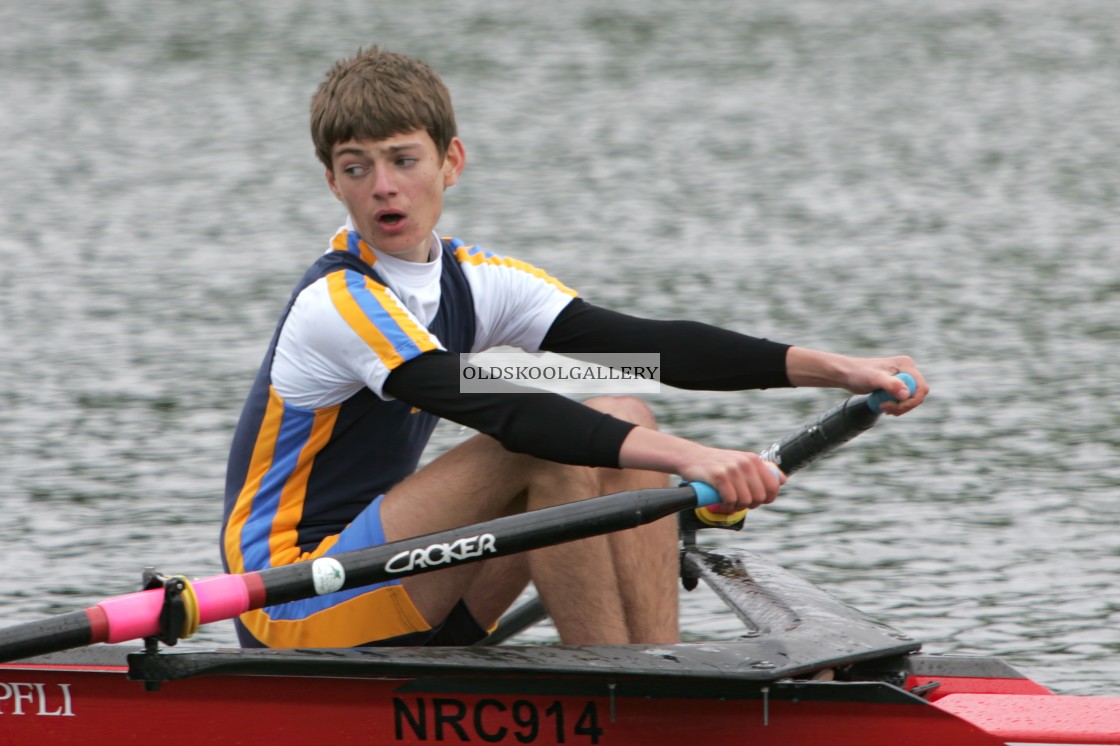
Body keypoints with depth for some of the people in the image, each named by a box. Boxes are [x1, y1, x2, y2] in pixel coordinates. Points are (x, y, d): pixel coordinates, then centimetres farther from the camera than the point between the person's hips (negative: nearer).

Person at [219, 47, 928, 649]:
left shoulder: (473, 282, 7)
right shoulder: (338, 302, -17)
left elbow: (639, 344, -3)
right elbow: (497, 411, -31)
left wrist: (833, 368, -15)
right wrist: (682, 457, -42)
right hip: (293, 617, -8)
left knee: (624, 421, -3)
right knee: (549, 446, -24)